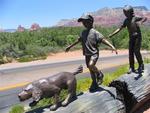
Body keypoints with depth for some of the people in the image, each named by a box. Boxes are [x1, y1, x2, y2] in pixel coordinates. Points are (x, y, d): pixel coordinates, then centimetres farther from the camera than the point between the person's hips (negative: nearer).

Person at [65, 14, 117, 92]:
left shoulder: (94, 32, -12)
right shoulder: (83, 32, 9)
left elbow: (103, 40, -16)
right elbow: (79, 40, 23)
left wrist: (111, 46, -28)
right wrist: (70, 46, 30)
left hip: (94, 53, -7)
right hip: (87, 54, 7)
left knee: (91, 65, -29)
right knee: (90, 69, 13)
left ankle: (99, 74, 1)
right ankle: (94, 84, 29)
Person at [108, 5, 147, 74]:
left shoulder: (135, 18, -9)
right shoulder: (126, 20, 8)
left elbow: (145, 18, -24)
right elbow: (120, 28, 10)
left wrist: (141, 22, -47)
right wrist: (112, 34, 2)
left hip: (137, 37, -5)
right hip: (131, 38, 5)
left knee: (136, 51, -14)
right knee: (130, 53, -1)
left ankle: (141, 66, 4)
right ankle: (131, 68, 5)